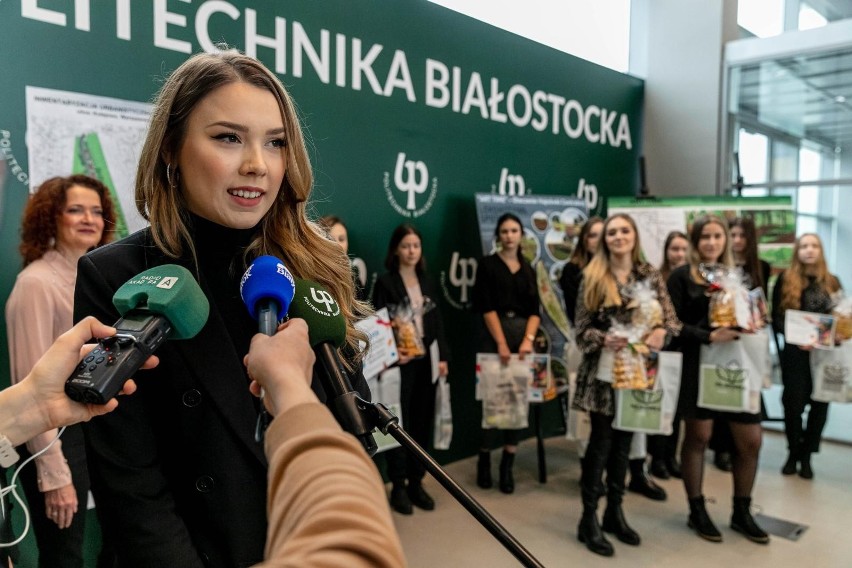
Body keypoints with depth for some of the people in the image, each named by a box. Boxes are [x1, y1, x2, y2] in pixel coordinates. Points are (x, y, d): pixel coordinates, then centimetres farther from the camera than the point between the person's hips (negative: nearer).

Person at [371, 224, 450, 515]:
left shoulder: (427, 282, 12)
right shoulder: (385, 282, -4)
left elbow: (437, 322, 12)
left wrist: (443, 356, 5)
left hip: (426, 361, 5)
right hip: (400, 362, -5)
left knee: (422, 422, 9)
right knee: (399, 422, 2)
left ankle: (416, 482, 22)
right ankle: (398, 486, 14)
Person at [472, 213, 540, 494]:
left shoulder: (528, 269, 13)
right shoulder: (487, 264, 2)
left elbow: (535, 310, 7)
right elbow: (486, 307, -7)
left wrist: (528, 339, -10)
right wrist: (501, 343, -14)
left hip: (524, 338, 4)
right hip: (494, 337, -3)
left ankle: (507, 465, 9)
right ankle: (484, 461, 14)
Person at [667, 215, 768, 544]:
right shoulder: (681, 277, -2)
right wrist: (709, 336, -21)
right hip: (697, 364, -5)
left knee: (751, 441, 4)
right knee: (698, 436, 4)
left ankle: (741, 513, 23)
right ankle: (697, 511, 20)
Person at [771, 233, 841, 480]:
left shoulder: (832, 282, 9)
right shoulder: (785, 279, 2)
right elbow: (776, 319, -1)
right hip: (795, 353, -2)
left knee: (820, 404, 4)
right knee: (793, 402, 0)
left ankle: (806, 456, 18)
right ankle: (793, 453, 20)